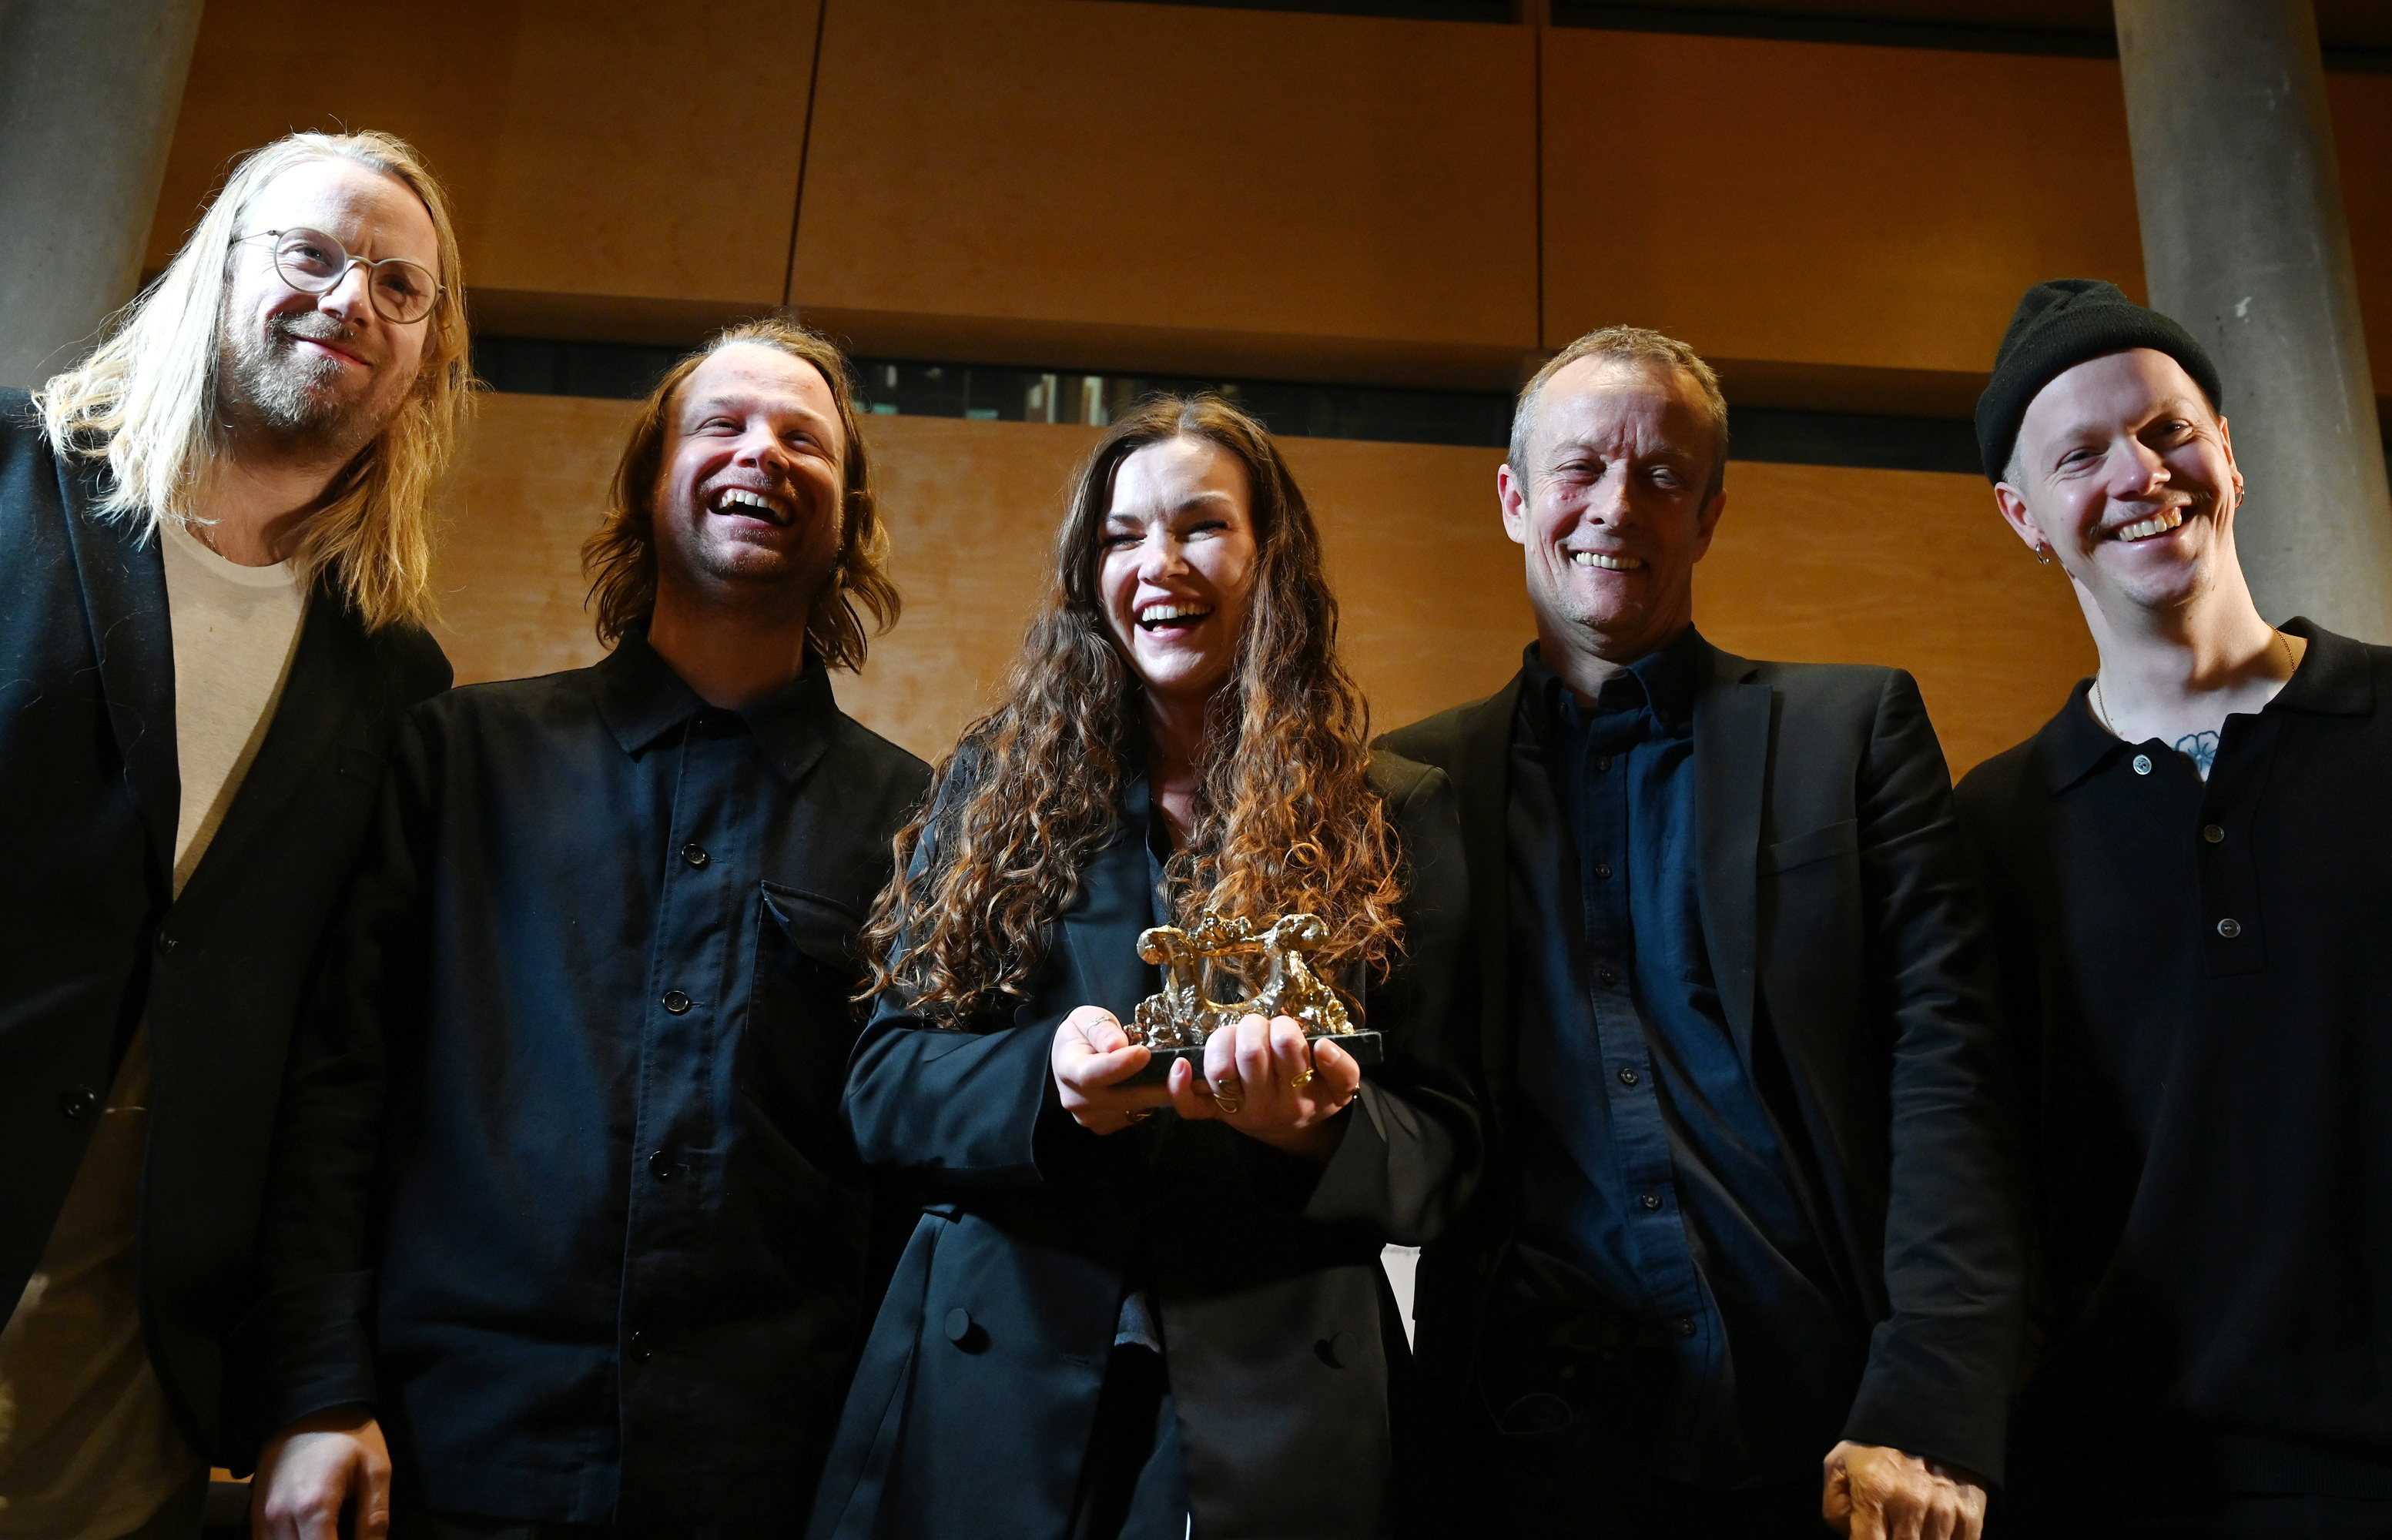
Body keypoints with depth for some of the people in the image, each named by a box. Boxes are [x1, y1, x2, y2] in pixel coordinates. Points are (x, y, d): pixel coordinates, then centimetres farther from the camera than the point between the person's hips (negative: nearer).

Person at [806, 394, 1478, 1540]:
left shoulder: (1394, 816, 1)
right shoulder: (998, 785, 4)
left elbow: (1442, 1151, -1)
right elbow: (881, 1083, 0)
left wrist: (1319, 1129, -22)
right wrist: (1046, 1078, -19)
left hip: (1273, 1402, 0)